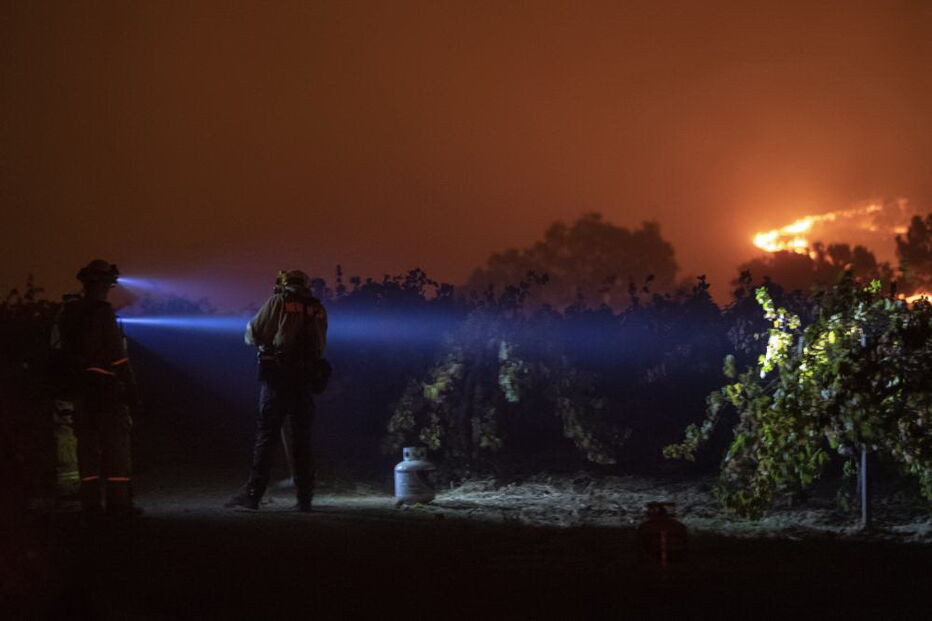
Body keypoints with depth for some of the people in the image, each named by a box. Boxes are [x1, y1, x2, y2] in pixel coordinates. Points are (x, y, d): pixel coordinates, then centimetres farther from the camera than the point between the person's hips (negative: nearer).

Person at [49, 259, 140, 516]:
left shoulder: (67, 310, 11)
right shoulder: (101, 311, -13)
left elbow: (58, 348, 14)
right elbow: (116, 353, -16)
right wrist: (130, 387, -13)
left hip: (80, 387, 8)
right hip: (104, 384, -7)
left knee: (87, 441, 11)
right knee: (115, 442, -4)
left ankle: (90, 498, 10)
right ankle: (117, 500, -7)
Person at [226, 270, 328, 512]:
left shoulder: (278, 301, 2)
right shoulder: (318, 308, 13)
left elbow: (253, 334, 3)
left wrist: (253, 336, 25)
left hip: (278, 376, -4)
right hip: (307, 379, 4)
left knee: (266, 435, -3)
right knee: (301, 438, 8)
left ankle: (253, 494, -7)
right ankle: (304, 498, 7)